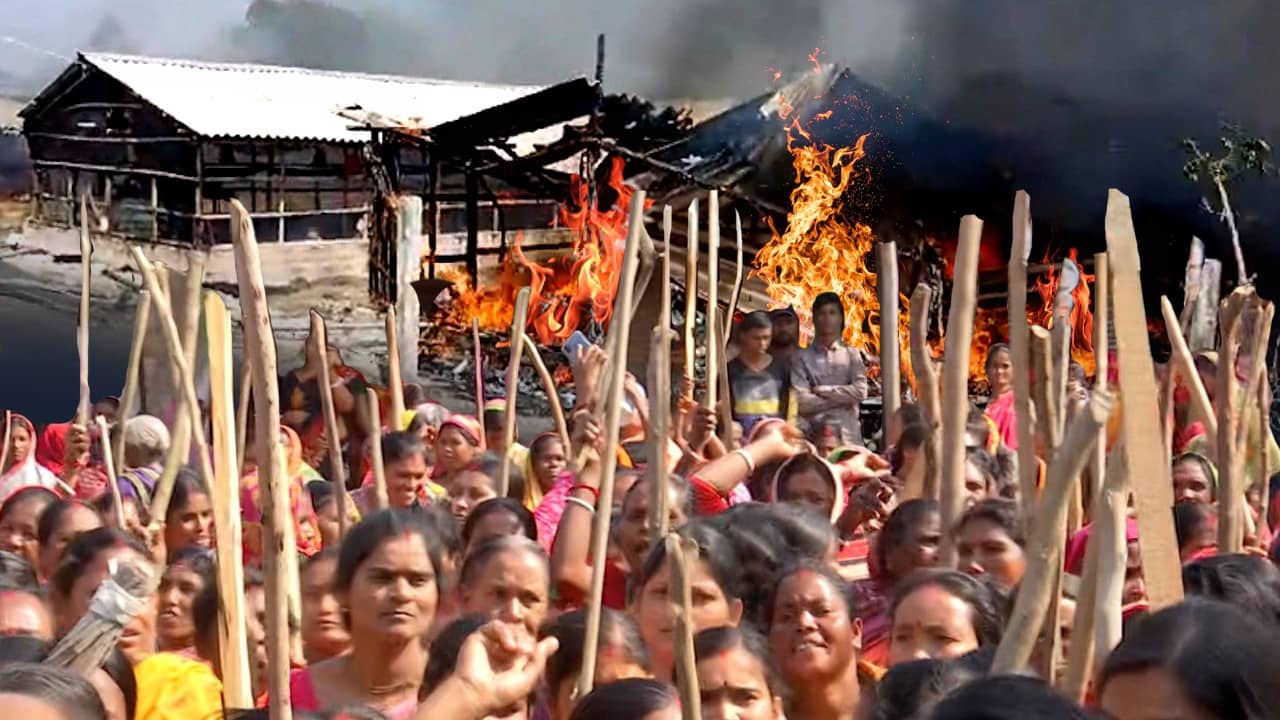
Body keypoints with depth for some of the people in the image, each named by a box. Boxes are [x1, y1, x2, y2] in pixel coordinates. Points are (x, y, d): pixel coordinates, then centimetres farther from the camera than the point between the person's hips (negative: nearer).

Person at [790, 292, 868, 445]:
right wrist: (843, 397, -3)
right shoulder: (802, 358, 4)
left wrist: (822, 391, -3)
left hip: (849, 436, 2)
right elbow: (802, 402, -6)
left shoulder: (852, 355, 10)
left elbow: (860, 392, -3)